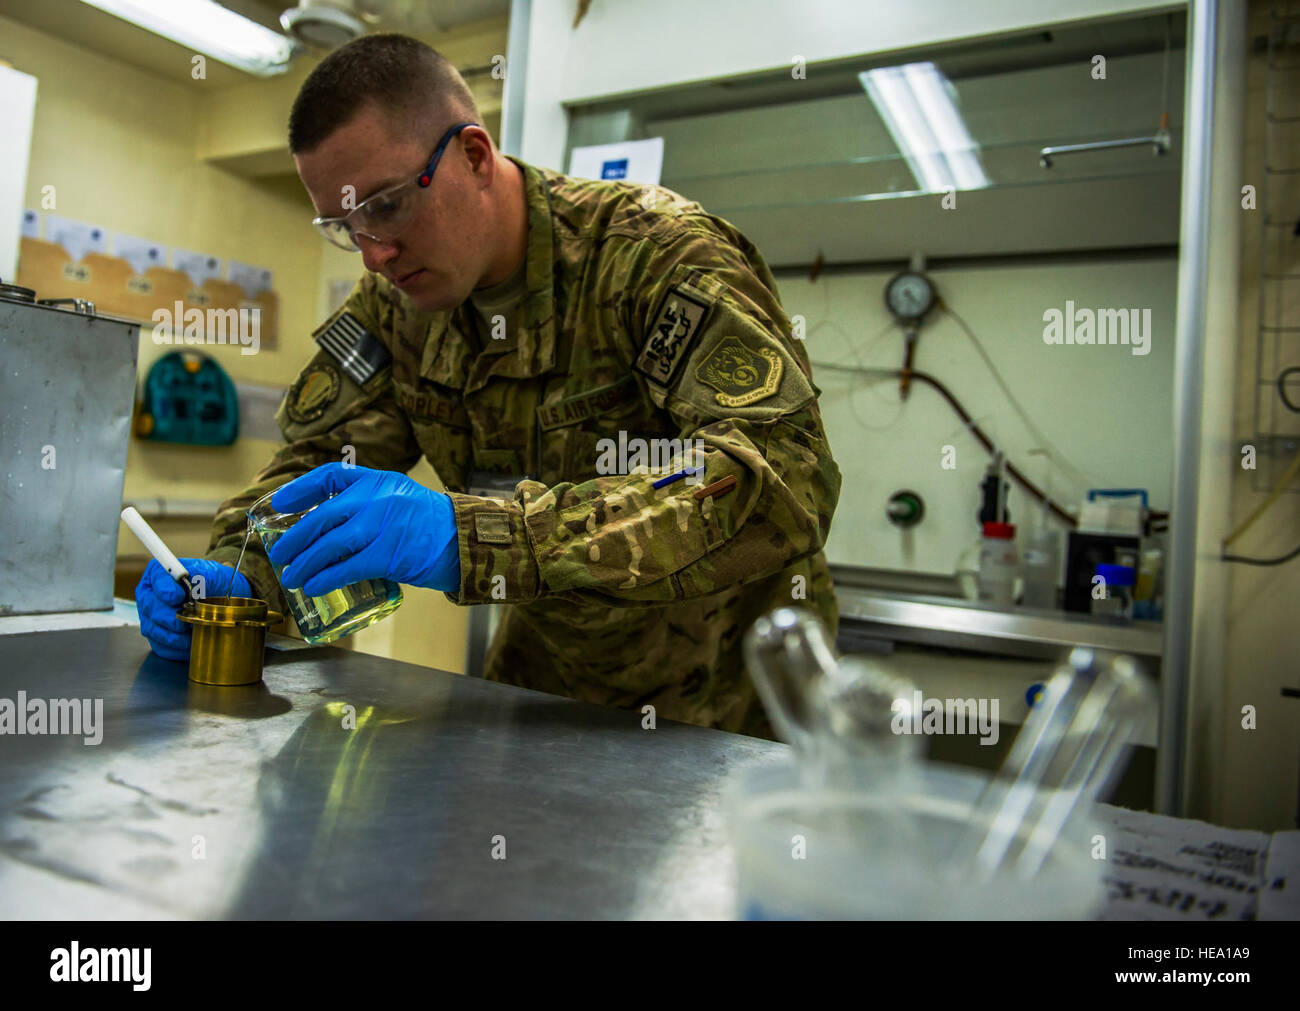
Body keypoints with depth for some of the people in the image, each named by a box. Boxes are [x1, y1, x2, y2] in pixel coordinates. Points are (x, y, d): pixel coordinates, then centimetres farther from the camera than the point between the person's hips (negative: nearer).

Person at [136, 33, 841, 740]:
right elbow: (319, 457, 5)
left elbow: (785, 480, -35)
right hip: (545, 677, 5)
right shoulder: (395, 300, -1)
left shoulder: (662, 255, -21)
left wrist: (470, 535, -42)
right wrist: (236, 574, -17)